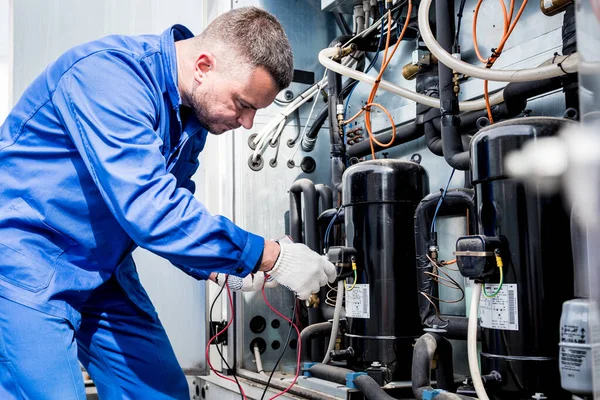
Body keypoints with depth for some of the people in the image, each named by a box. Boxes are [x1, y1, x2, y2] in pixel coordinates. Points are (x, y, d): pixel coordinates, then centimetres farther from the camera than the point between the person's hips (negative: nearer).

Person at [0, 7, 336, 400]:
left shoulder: (193, 110, 2)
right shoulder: (110, 72, -25)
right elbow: (148, 209, -34)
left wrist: (218, 264, -5)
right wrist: (272, 256, -28)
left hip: (105, 272, 8)